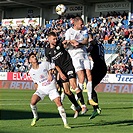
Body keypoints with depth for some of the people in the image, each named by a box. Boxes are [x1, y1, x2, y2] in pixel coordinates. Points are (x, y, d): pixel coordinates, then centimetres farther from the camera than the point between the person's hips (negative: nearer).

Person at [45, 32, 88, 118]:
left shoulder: (59, 43, -2)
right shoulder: (47, 51, 2)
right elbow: (53, 63, 2)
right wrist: (60, 73, -5)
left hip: (69, 65, -3)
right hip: (62, 70, 3)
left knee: (73, 84, -20)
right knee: (67, 91, 0)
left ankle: (83, 105, -19)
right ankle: (77, 108, 15)